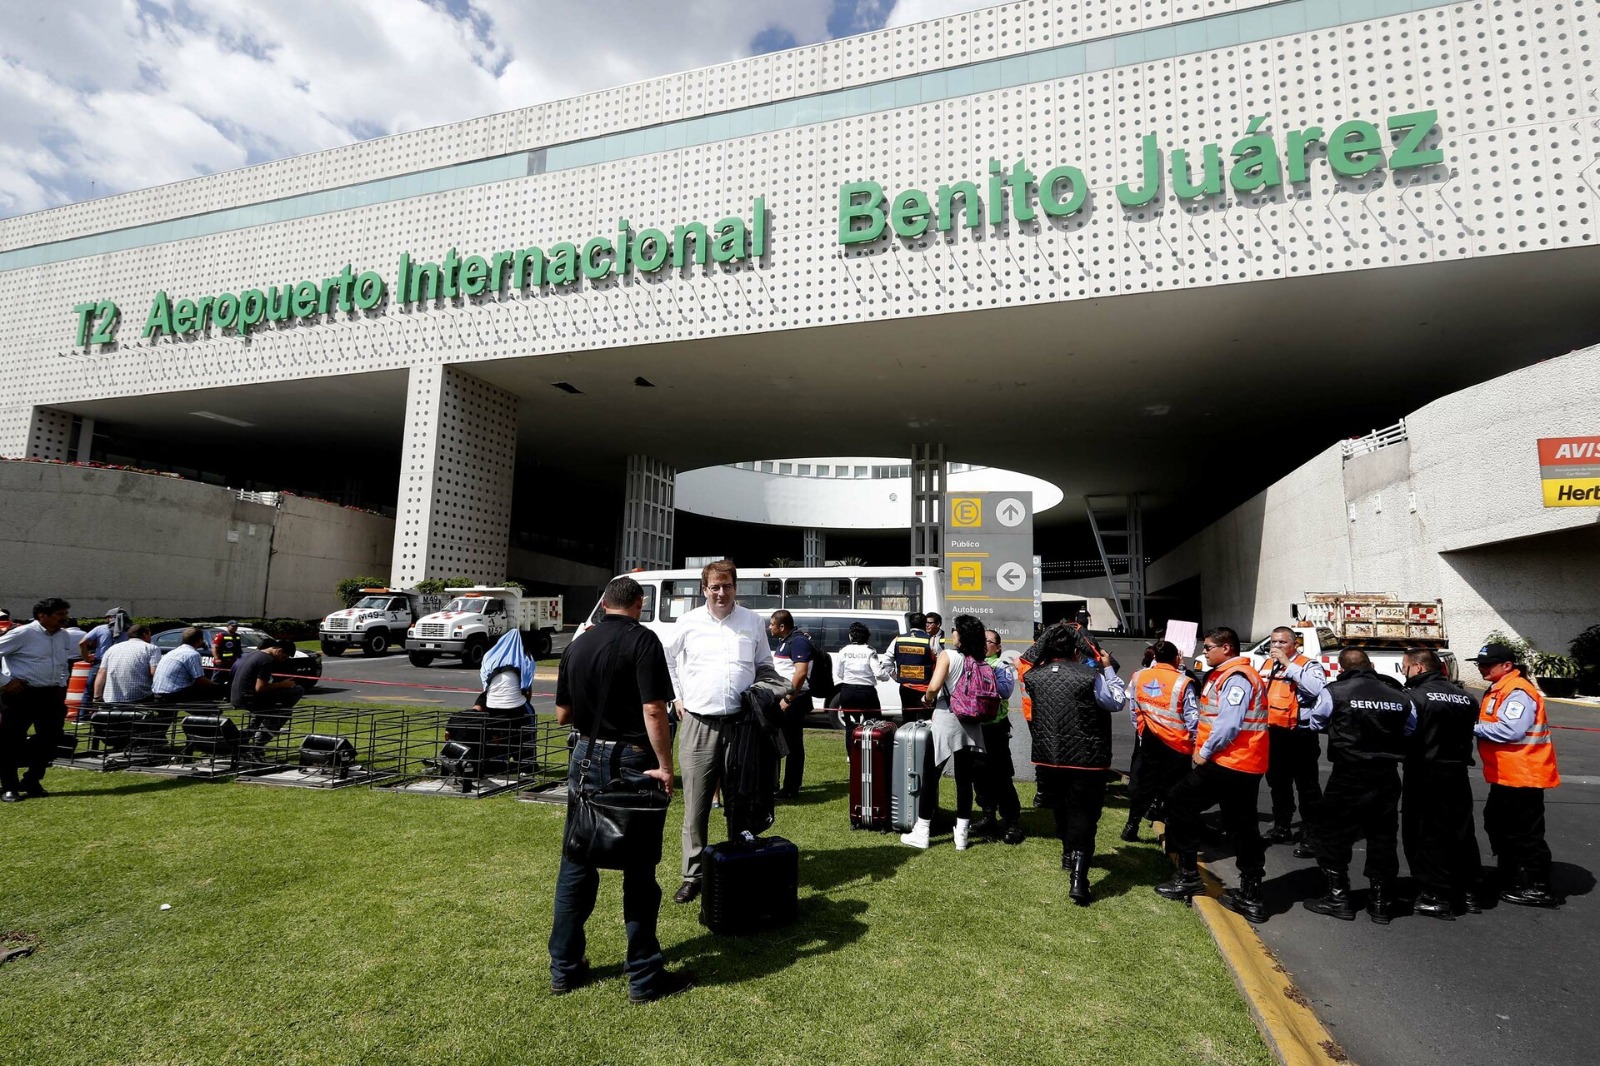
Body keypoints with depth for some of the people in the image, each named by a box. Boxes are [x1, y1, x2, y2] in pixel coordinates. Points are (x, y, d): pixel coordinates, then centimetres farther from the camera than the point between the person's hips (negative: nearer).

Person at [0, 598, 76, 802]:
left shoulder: (64, 638, 8)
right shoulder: (22, 634, -12)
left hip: (50, 694, 6)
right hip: (20, 694, -6)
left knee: (50, 739, 6)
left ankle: (32, 781, 23)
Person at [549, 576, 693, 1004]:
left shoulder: (577, 647, 7)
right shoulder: (642, 640, -12)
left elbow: (563, 715, 12)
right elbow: (654, 710, -20)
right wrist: (664, 766, -16)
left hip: (586, 758, 6)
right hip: (631, 762, -6)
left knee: (577, 862, 15)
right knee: (638, 869, 4)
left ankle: (564, 968, 25)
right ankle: (644, 977, 13)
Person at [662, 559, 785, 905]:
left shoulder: (753, 621, 7)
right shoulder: (689, 622, 4)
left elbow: (764, 667, 17)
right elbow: (668, 659, 19)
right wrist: (677, 696, 13)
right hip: (698, 723, -1)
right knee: (696, 805, 2)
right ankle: (693, 873, 14)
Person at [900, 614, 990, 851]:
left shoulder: (947, 655, -9)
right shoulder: (979, 662, 5)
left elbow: (934, 687, -20)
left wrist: (927, 700, -1)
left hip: (946, 719, -4)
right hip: (970, 724, 4)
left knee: (931, 776, 5)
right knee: (964, 780, 10)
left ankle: (921, 833, 11)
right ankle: (962, 835, 15)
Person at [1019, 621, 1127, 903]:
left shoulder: (1034, 677, -6)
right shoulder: (1091, 677, -16)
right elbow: (1117, 702, -3)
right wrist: (1108, 669, 7)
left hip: (1049, 758, 4)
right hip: (1085, 759, -4)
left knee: (1061, 807, 24)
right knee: (1083, 813, 2)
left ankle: (1069, 853, 44)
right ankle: (1078, 877, -8)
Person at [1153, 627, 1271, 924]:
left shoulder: (1235, 678, -16)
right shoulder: (1226, 675, 16)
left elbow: (1229, 724, -24)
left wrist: (1205, 752, -15)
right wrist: (1204, 749, 9)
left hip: (1227, 763, -10)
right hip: (1246, 766, 10)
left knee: (1179, 802, 0)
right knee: (1242, 827, 13)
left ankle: (1187, 875, 6)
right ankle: (1251, 896, 19)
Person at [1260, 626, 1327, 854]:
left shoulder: (1308, 665, -10)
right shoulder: (1267, 664, 12)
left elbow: (1317, 688, -30)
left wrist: (1288, 664, -26)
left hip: (1299, 735, -7)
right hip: (1273, 733, 8)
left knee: (1307, 787, -1)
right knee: (1278, 784, 18)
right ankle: (1282, 828, 32)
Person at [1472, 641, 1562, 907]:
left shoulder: (1517, 692, -20)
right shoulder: (1498, 690, 13)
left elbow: (1510, 730, -29)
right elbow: (1493, 724, 19)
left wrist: (1474, 728, -19)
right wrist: (1477, 727, 0)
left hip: (1523, 775, -11)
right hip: (1505, 774, 11)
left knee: (1525, 834, -2)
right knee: (1498, 825, 20)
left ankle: (1538, 888, 9)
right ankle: (1510, 878, 33)